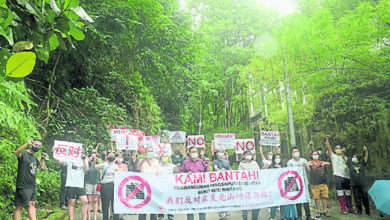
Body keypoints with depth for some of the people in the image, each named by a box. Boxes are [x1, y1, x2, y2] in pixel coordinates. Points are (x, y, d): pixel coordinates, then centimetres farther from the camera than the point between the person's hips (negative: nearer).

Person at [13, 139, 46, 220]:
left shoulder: (34, 157, 15)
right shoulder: (23, 154, -9)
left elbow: (40, 166, 28)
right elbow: (17, 153, -33)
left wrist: (42, 158, 9)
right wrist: (27, 144, -49)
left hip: (33, 186, 8)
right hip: (23, 186, -8)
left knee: (32, 204, 11)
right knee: (19, 207, -2)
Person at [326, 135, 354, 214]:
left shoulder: (344, 156, 19)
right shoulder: (333, 156, 8)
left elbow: (346, 161, -3)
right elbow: (329, 148, -4)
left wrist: (342, 153, -12)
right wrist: (327, 139, -14)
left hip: (346, 176, 4)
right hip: (338, 176, -4)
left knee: (348, 193, 9)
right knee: (340, 194, -5)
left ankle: (350, 208, 18)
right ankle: (343, 209, 0)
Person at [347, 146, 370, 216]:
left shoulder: (362, 163, 7)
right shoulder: (350, 163, 10)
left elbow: (366, 157, -4)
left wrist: (366, 150, -20)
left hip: (363, 184, -1)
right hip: (355, 185, 1)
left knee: (365, 198, 1)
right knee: (357, 199, 3)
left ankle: (367, 211, 15)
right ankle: (359, 211, 14)